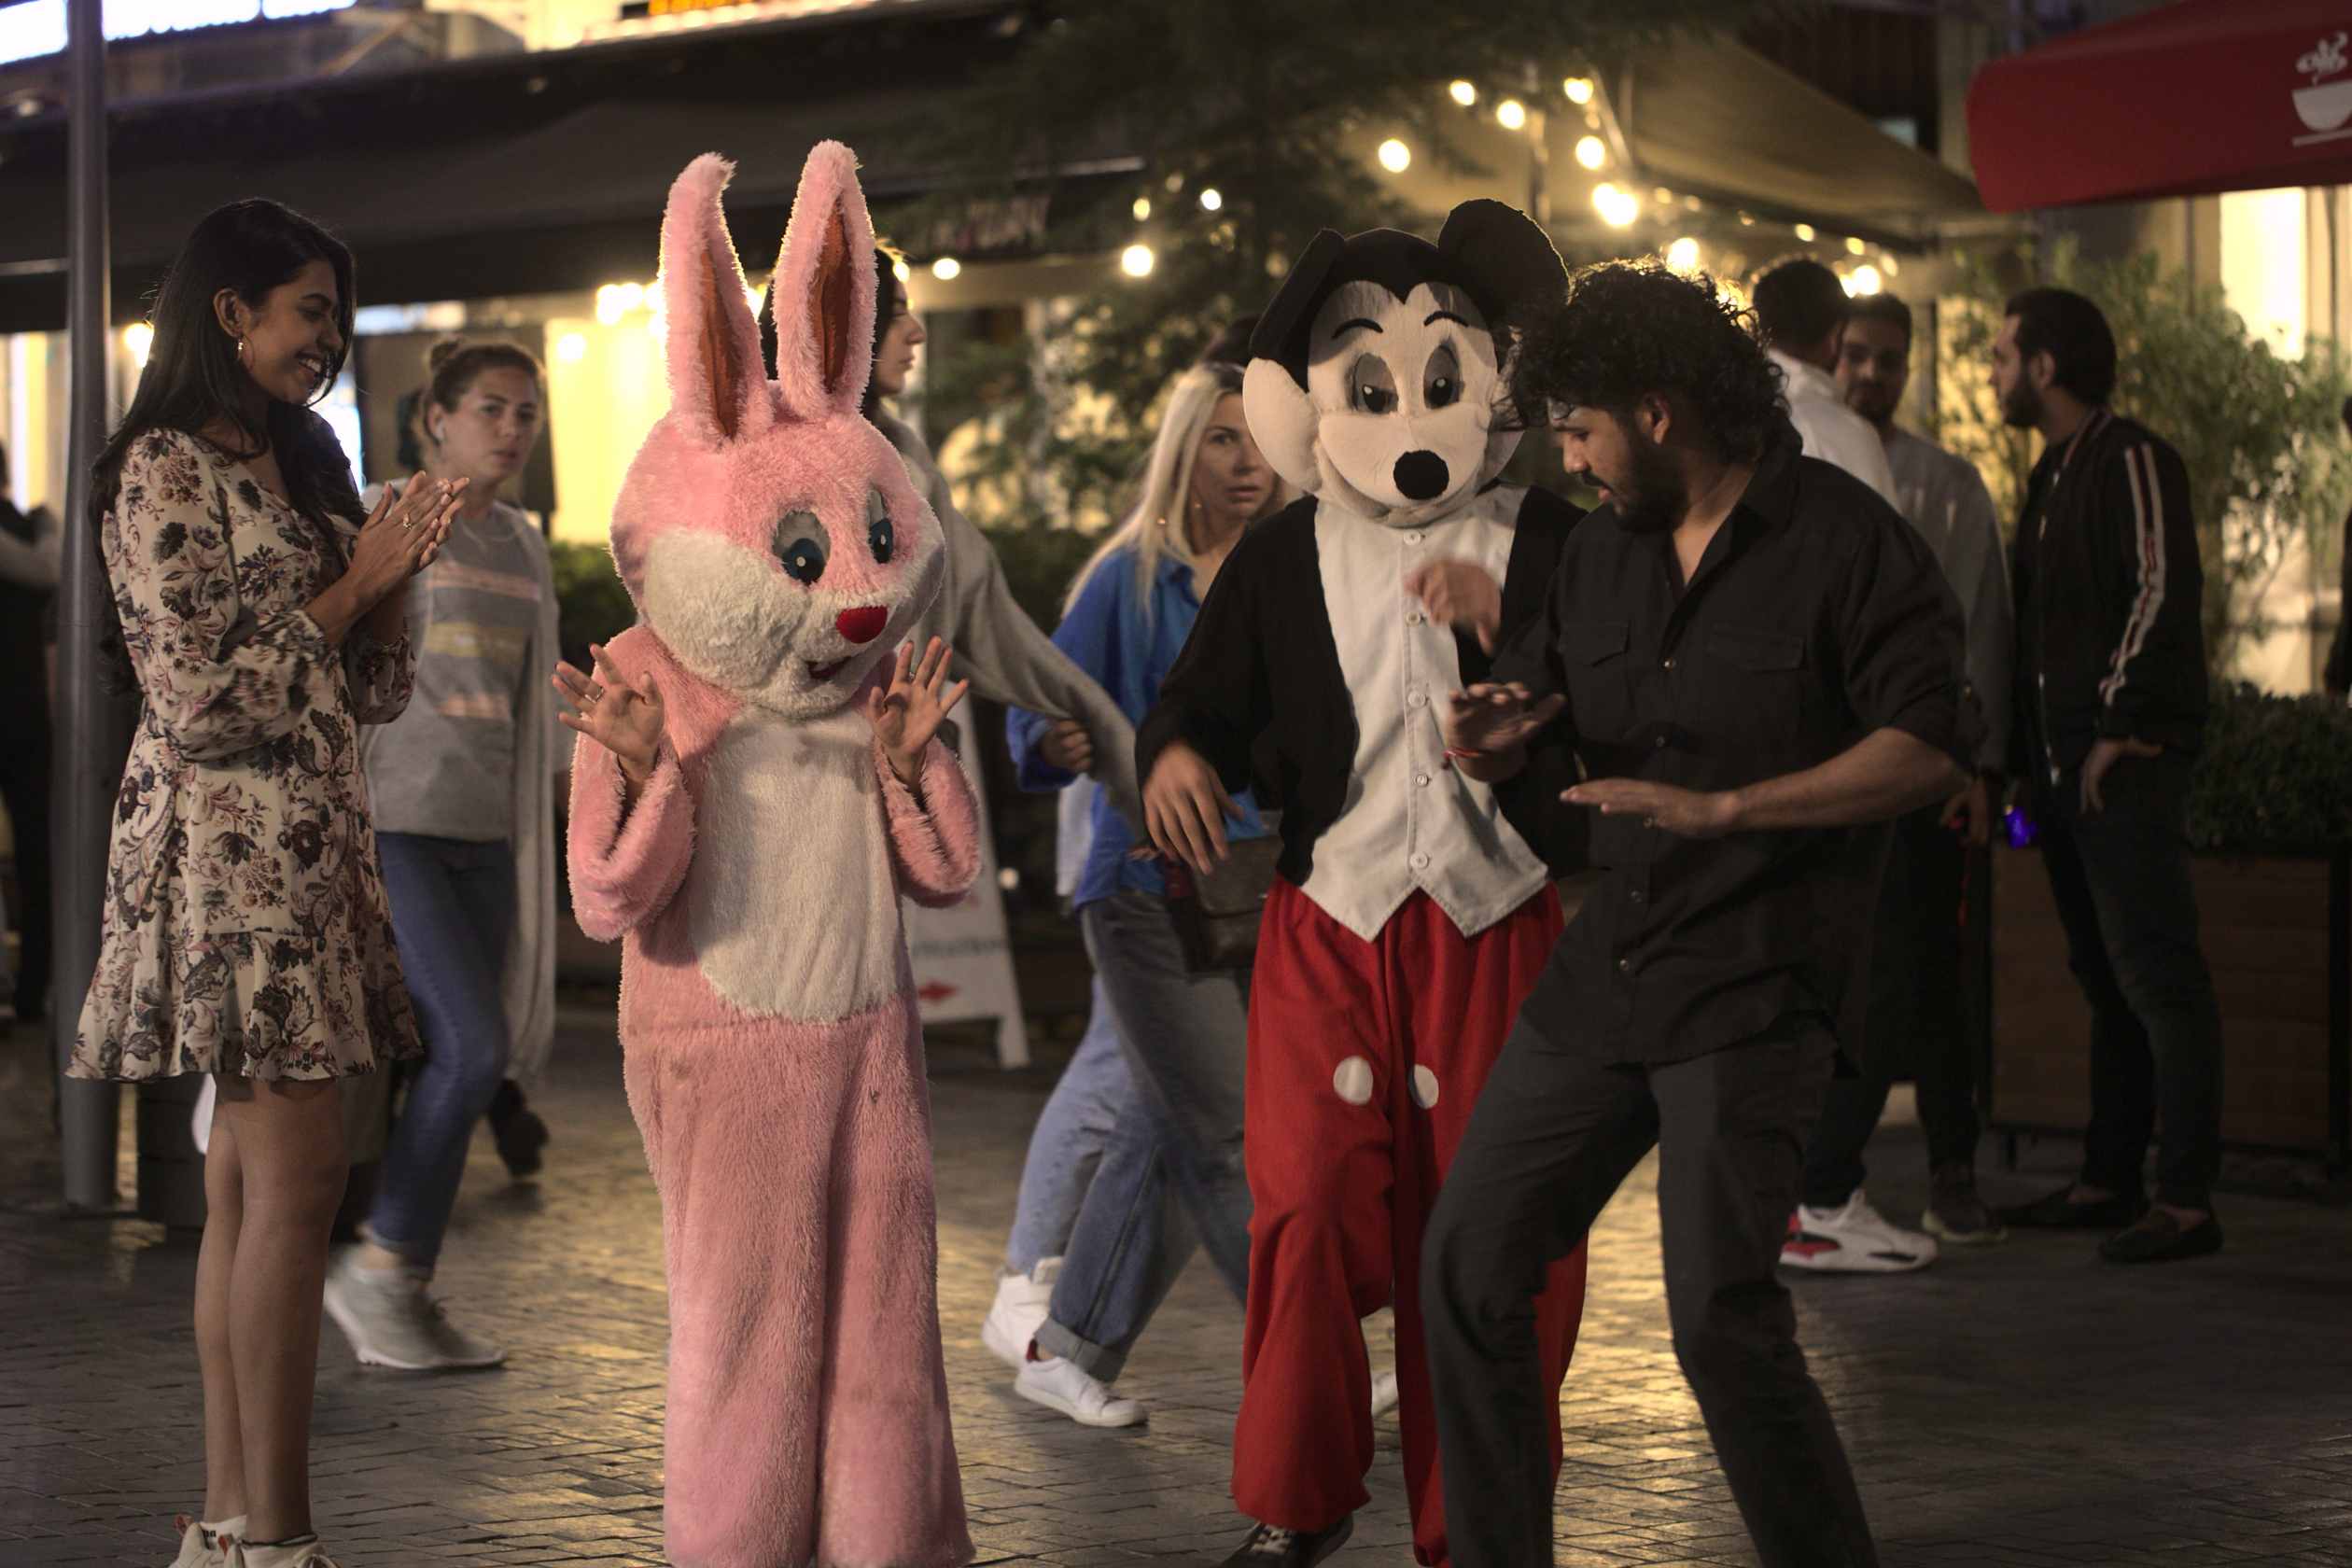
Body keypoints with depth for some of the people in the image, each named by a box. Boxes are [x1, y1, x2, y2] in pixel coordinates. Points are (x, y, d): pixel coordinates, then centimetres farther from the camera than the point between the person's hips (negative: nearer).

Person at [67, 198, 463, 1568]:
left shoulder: (295, 470, 19)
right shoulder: (165, 470, -7)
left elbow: (373, 694, 17)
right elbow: (199, 700, -13)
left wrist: (398, 570, 1)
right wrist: (354, 583, -8)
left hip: (311, 845, 8)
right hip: (227, 846, -8)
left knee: (248, 1178, 6)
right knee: (296, 1173, -12)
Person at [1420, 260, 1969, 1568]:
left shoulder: (1845, 539, -8)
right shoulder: (1603, 549, 13)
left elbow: (1930, 750, -16)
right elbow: (1542, 716, 22)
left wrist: (1718, 807, -22)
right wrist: (1494, 740, -4)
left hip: (1755, 986, -7)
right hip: (1604, 970, 7)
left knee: (1722, 1316, -15)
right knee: (1470, 1266, 6)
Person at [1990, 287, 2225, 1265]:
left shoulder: (2132, 462, -8)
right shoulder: (2051, 476, 20)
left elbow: (2163, 596, -18)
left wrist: (2120, 729, -19)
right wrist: (2028, 756, 16)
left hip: (2128, 768, -9)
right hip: (2063, 769, 9)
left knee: (2157, 978, -9)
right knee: (2105, 979, 13)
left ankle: (2187, 1201, -10)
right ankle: (2110, 1181, 18)